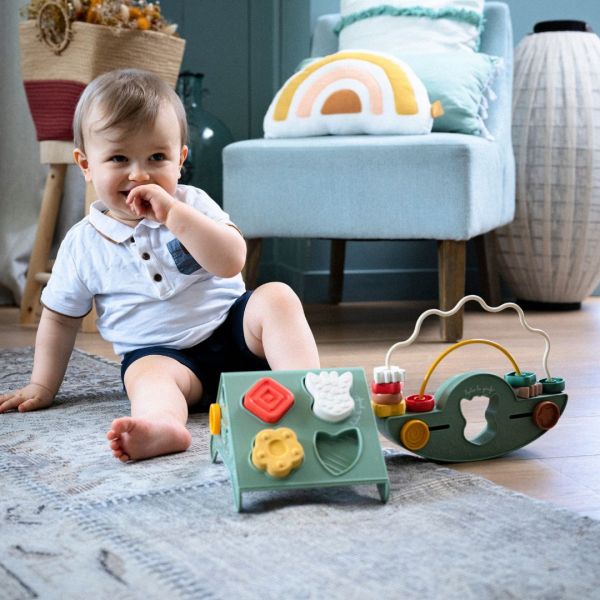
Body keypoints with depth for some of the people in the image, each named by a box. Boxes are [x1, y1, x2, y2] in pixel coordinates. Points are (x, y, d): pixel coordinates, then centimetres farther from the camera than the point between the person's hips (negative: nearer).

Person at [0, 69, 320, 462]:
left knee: (276, 297, -24)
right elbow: (61, 317, 13)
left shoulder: (192, 204, 0)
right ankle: (162, 424, -65)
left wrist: (174, 214, -24)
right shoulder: (84, 244, 1)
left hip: (230, 327, 2)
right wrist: (43, 386, 12)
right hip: (161, 352, -1)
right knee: (148, 372, -33)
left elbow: (231, 263, -16)